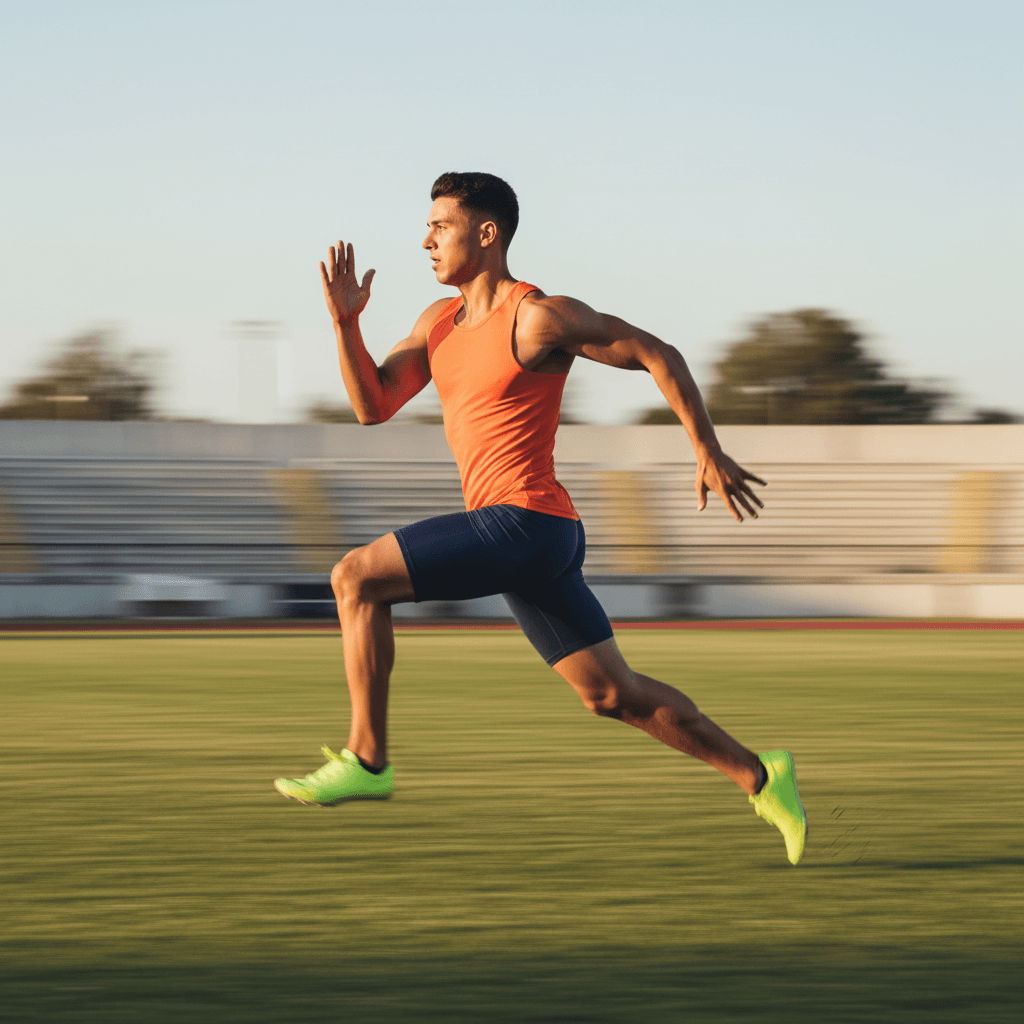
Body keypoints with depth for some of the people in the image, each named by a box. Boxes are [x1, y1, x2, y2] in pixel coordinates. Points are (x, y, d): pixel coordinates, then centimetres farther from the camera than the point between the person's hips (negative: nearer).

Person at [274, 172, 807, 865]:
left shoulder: (538, 317, -9)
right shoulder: (440, 321, 16)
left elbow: (658, 356, -7)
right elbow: (373, 406, 14)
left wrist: (709, 454, -6)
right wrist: (347, 322, -1)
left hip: (523, 521, -9)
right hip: (518, 535, 9)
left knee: (356, 579, -12)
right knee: (615, 696, 12)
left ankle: (366, 759, -9)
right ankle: (760, 778, 18)